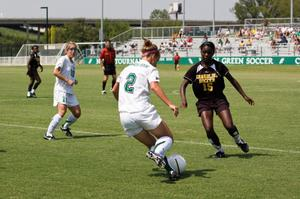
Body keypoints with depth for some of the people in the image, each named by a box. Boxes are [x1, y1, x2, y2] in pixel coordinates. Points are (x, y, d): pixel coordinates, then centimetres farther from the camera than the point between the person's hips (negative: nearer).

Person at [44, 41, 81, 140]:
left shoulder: (73, 63, 18)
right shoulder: (63, 59, -8)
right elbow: (55, 72, -21)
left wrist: (74, 80, 11)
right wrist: (67, 80, -21)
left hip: (70, 91, 9)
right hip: (61, 90, -9)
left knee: (77, 113, 8)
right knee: (62, 111, -24)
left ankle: (65, 127, 33)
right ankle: (48, 134, -20)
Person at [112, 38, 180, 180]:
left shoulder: (127, 68, 22)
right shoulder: (150, 69, 4)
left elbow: (114, 90, 29)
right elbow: (154, 86, -17)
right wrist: (170, 104, -24)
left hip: (124, 116, 6)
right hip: (143, 111, -6)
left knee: (152, 144, 16)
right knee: (167, 137, 9)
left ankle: (169, 169, -2)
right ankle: (158, 154, -24)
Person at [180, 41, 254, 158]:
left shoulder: (219, 66, -3)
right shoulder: (195, 69, -3)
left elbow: (232, 80, 7)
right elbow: (183, 85, -2)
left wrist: (244, 96, 7)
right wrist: (183, 99, -20)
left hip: (219, 99, 0)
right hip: (203, 101, 0)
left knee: (229, 126, -15)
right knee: (208, 129, -17)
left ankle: (239, 141, 19)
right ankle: (219, 150, 10)